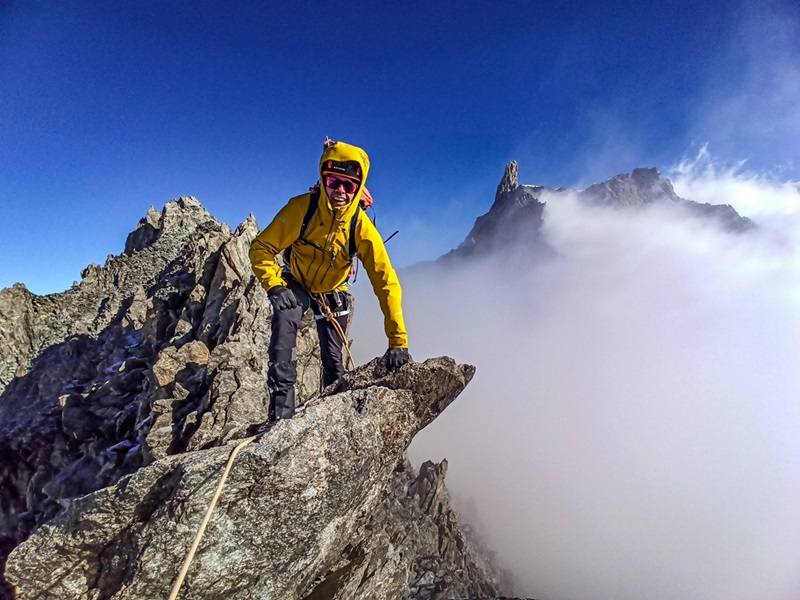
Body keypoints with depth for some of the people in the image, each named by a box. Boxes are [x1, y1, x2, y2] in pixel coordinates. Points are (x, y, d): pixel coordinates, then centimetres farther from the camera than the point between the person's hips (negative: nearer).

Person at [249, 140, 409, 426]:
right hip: (295, 284, -1)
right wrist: (275, 286, -35)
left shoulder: (362, 227, -27)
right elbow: (261, 248, -18)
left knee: (333, 358, 4)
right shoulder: (301, 207, -28)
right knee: (285, 323, -32)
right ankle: (281, 408, -23)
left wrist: (398, 340, -32)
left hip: (332, 292, 1)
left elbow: (386, 282, -28)